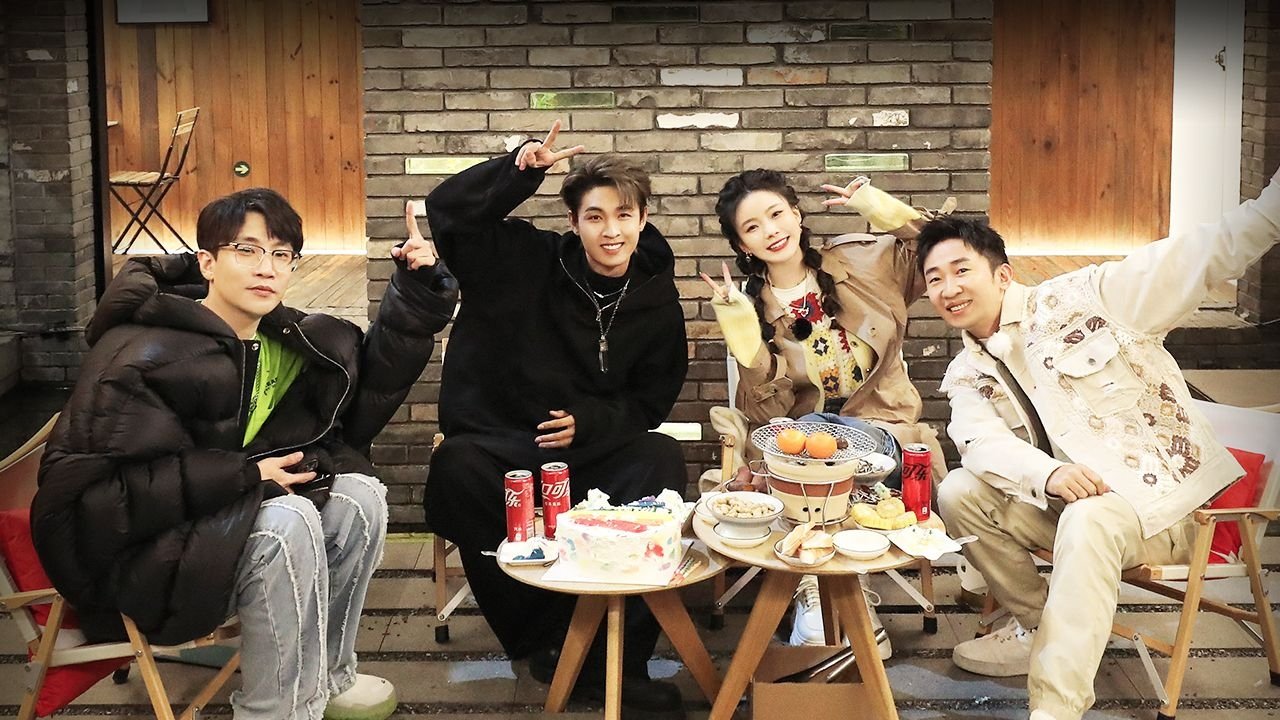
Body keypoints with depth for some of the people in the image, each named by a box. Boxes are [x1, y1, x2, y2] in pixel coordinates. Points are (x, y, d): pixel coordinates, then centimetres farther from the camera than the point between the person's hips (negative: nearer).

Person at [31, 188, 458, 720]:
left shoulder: (288, 338, 1)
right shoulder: (138, 356, -21)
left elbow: (365, 390, 6)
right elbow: (83, 491, -25)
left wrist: (415, 293, -6)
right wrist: (241, 475, -26)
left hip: (226, 524, 8)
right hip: (128, 555, -7)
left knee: (359, 495, -13)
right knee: (287, 520, -32)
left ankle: (326, 676, 4)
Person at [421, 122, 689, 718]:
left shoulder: (655, 295, 3)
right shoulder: (525, 260, -3)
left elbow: (652, 400, 6)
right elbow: (447, 212, -13)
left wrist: (588, 421, -13)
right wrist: (520, 170, -25)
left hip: (593, 445, 1)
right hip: (498, 440, -1)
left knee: (662, 459, -31)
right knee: (456, 469, -34)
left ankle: (616, 660, -25)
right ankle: (548, 636, -19)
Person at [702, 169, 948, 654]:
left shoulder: (862, 259, 2)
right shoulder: (754, 307, 1)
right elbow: (767, 412, -7)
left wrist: (880, 208, -7)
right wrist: (744, 334, -19)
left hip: (880, 430, 0)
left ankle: (815, 597, -20)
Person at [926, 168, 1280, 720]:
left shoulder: (1079, 298, -8)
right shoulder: (967, 375, 7)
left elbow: (1206, 254, -14)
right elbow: (981, 444, -13)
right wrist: (1047, 475, -34)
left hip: (1164, 497, -5)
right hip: (1069, 504, 6)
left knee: (1088, 519, -36)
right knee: (958, 493, -10)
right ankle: (1040, 627, 5)